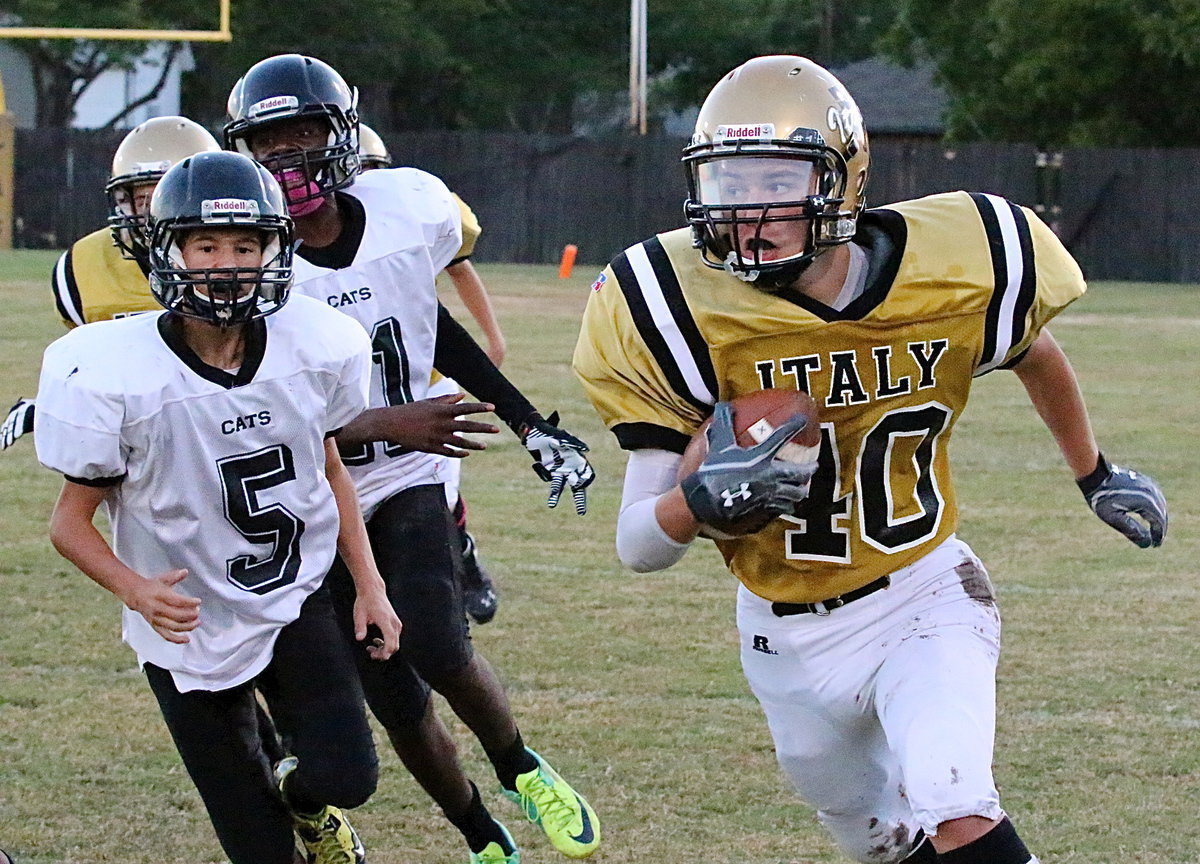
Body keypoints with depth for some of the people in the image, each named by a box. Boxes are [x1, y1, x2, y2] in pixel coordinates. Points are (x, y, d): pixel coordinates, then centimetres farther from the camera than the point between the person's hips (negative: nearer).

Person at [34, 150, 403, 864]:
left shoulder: (316, 348, -11)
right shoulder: (115, 376, -22)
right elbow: (71, 521, -12)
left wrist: (370, 584, 4)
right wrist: (136, 591, -29)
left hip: (295, 600, 2)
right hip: (189, 624, -2)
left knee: (344, 776, -18)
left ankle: (306, 800, 17)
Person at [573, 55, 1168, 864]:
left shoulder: (955, 271, -16)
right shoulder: (681, 312, -20)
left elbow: (1035, 355, 11)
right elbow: (638, 545, -16)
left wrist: (1096, 476, 25)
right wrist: (706, 499, -39)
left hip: (924, 595, -1)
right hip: (791, 638, 2)